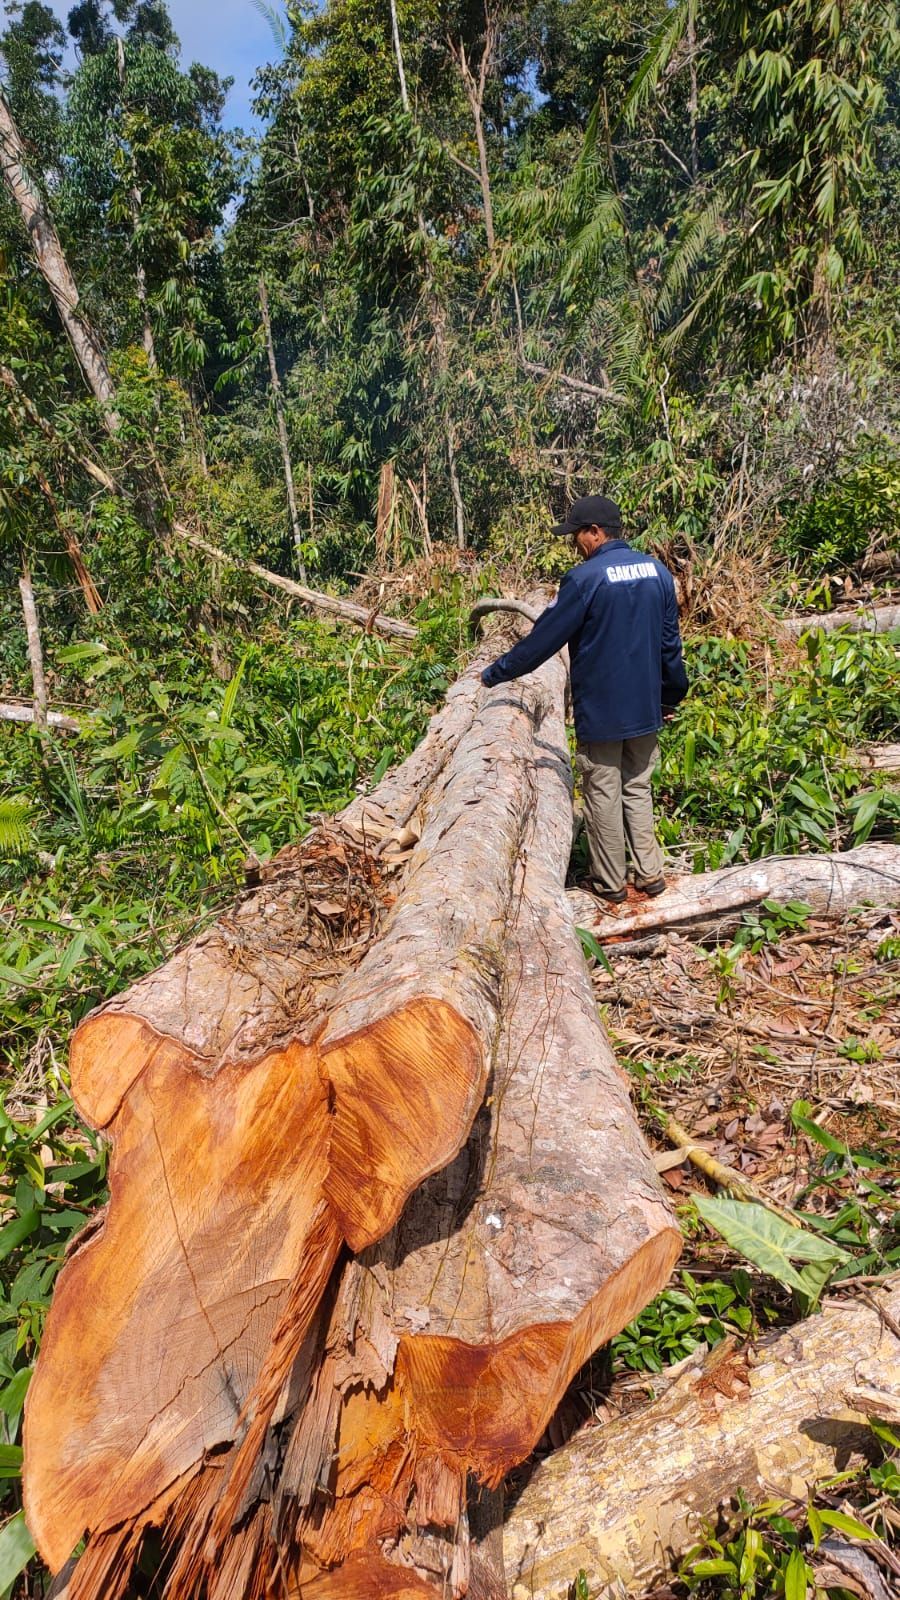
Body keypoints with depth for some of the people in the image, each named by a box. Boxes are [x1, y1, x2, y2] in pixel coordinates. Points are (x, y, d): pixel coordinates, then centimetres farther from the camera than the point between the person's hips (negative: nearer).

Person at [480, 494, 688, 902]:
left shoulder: (585, 578, -16)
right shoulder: (658, 571, 4)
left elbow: (544, 638, -12)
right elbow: (670, 642, 10)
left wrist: (495, 673, -1)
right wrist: (672, 694, 21)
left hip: (599, 711, -6)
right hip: (645, 708, 6)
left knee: (603, 796, 6)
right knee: (638, 789, 18)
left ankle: (610, 882, 17)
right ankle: (650, 873, 20)